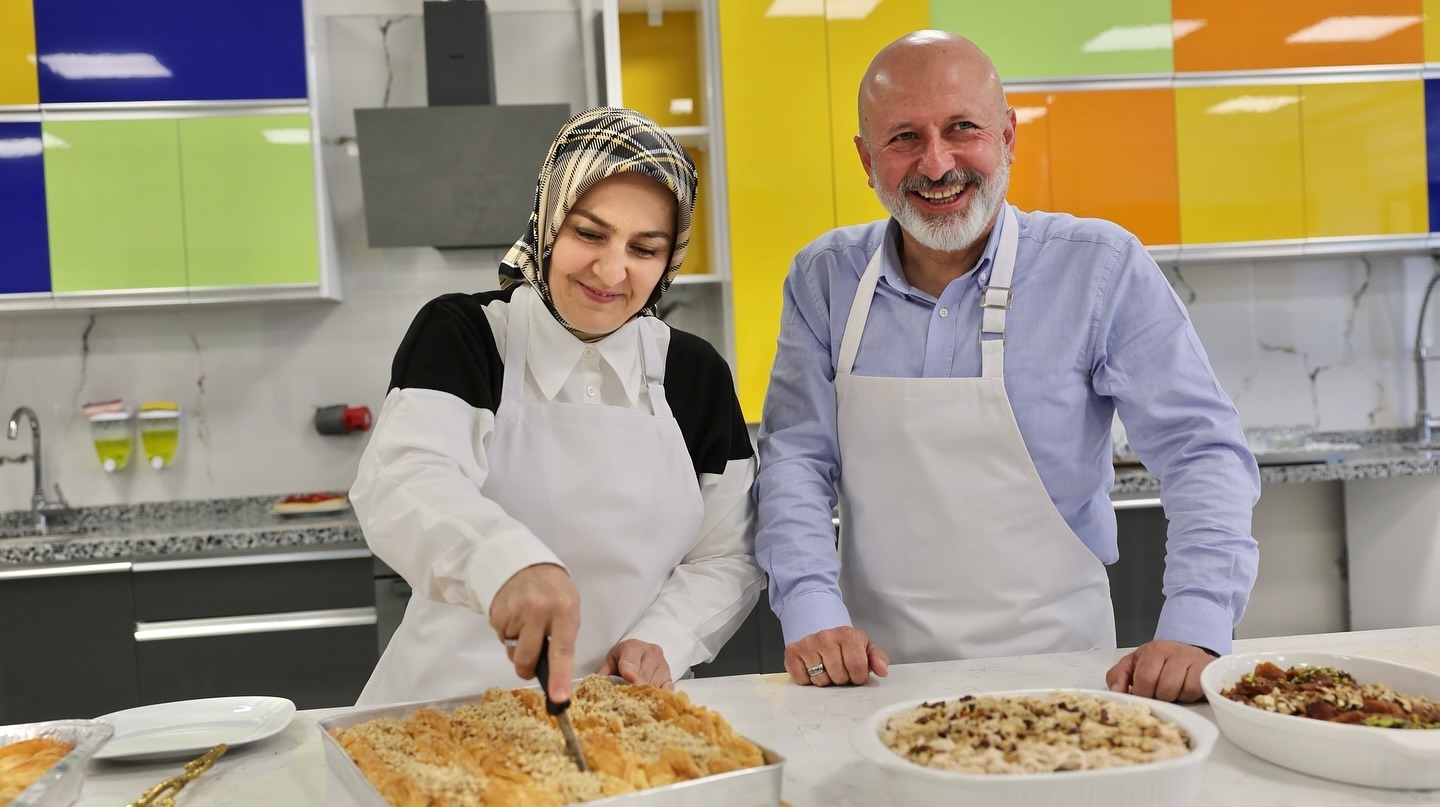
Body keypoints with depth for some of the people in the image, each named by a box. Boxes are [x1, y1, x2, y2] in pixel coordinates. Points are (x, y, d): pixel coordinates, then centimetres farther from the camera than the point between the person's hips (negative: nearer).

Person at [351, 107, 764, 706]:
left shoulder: (696, 375, 6)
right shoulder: (461, 336, -2)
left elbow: (726, 557, 9)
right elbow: (398, 484, -20)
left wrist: (661, 643, -9)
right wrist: (509, 560, -39)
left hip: (627, 709, 3)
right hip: (453, 700, -2)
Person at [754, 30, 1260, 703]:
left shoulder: (1100, 267, -3)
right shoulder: (824, 278, 4)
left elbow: (1200, 451, -5)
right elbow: (795, 456, 3)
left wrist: (1194, 629, -18)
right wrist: (811, 611, -11)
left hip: (1057, 670, -1)